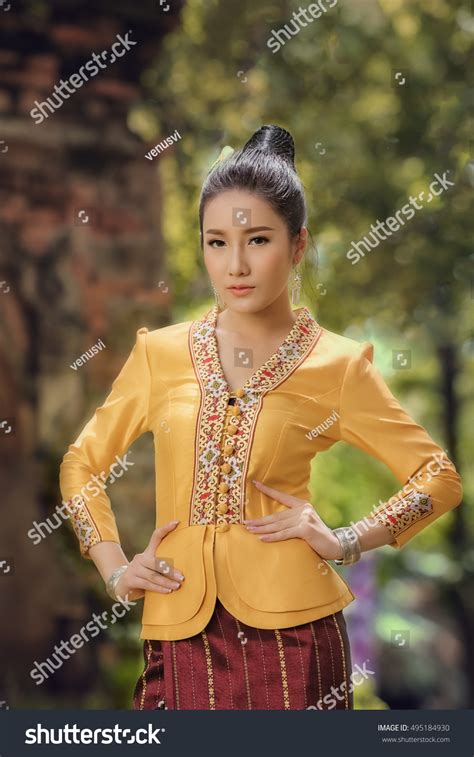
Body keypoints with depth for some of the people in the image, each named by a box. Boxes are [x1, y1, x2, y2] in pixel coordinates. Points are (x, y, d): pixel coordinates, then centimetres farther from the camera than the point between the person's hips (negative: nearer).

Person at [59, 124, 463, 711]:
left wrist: (346, 542, -5)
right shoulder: (161, 353, 6)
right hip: (180, 635, 2)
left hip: (290, 632, -2)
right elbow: (81, 463, 17)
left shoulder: (336, 366, 0)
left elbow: (440, 479, 7)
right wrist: (114, 569, 5)